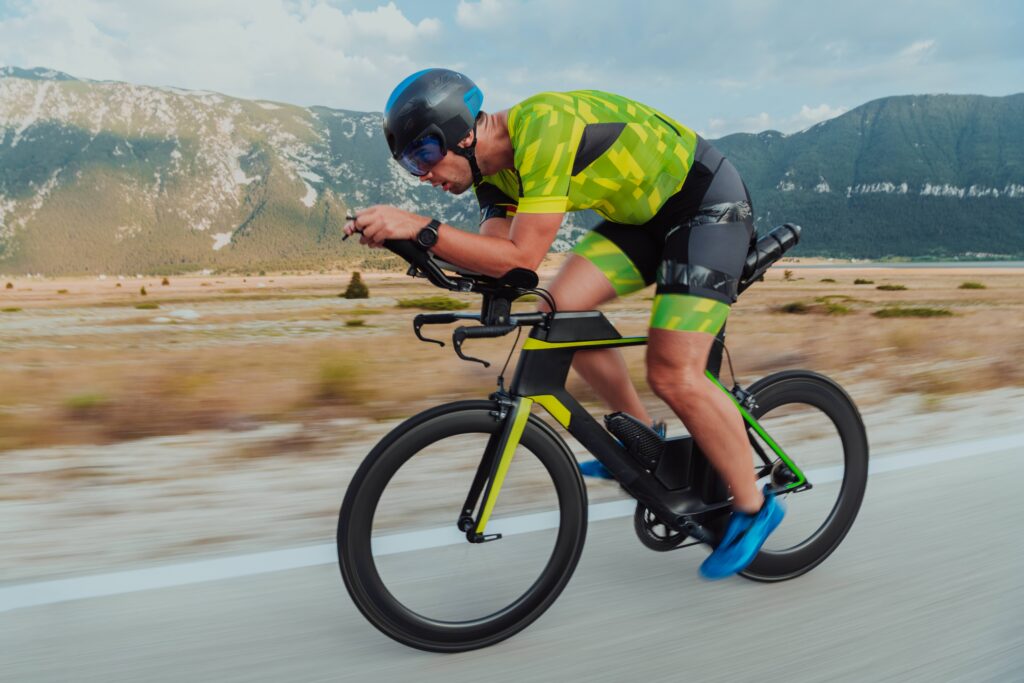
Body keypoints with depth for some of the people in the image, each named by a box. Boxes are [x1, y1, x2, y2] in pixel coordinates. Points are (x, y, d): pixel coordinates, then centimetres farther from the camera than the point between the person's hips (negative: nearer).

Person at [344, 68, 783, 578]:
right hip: (646, 211, 8)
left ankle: (754, 506, 7)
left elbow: (522, 258, -35)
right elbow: (493, 258, -9)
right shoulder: (494, 166, -1)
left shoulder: (542, 127, -29)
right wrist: (400, 234, -18)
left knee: (673, 377, -16)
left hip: (709, 202, -8)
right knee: (562, 307, -9)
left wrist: (420, 227, -37)